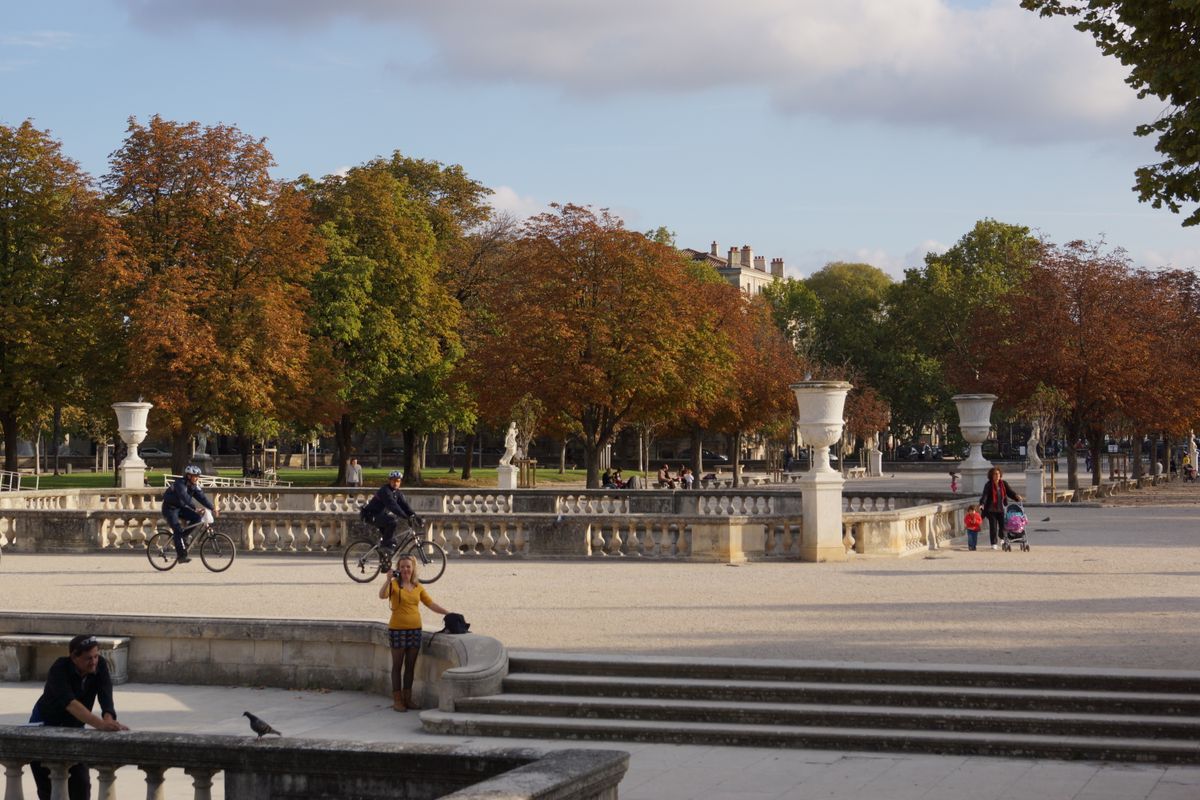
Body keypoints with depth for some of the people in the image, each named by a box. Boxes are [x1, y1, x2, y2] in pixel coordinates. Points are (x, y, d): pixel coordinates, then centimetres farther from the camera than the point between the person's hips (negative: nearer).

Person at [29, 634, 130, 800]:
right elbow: (70, 703, -47)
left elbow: (105, 695, -31)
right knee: (47, 786, -1)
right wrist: (100, 724, -61)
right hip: (46, 726, -4)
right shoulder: (59, 670, -33)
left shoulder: (100, 665, -18)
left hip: (75, 727, 4)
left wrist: (109, 719, -54)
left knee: (81, 783, -2)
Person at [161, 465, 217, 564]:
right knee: (178, 529, -21)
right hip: (170, 508, -8)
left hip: (180, 507, 8)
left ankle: (181, 537, 2)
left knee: (197, 517, -12)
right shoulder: (180, 483, -26)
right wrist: (195, 508, -50)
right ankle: (182, 556, -22)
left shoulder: (194, 485, -2)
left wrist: (212, 508, -19)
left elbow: (202, 497, -7)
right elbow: (185, 497, -40)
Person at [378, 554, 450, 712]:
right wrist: (389, 580, -31)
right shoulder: (394, 584, -5)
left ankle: (407, 699, 18)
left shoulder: (418, 587, 10)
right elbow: (382, 595, -22)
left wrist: (447, 613, 3)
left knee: (410, 666, 9)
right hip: (397, 629, -5)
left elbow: (431, 604, 11)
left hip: (415, 629, 5)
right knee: (397, 665, 2)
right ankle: (397, 700, 6)